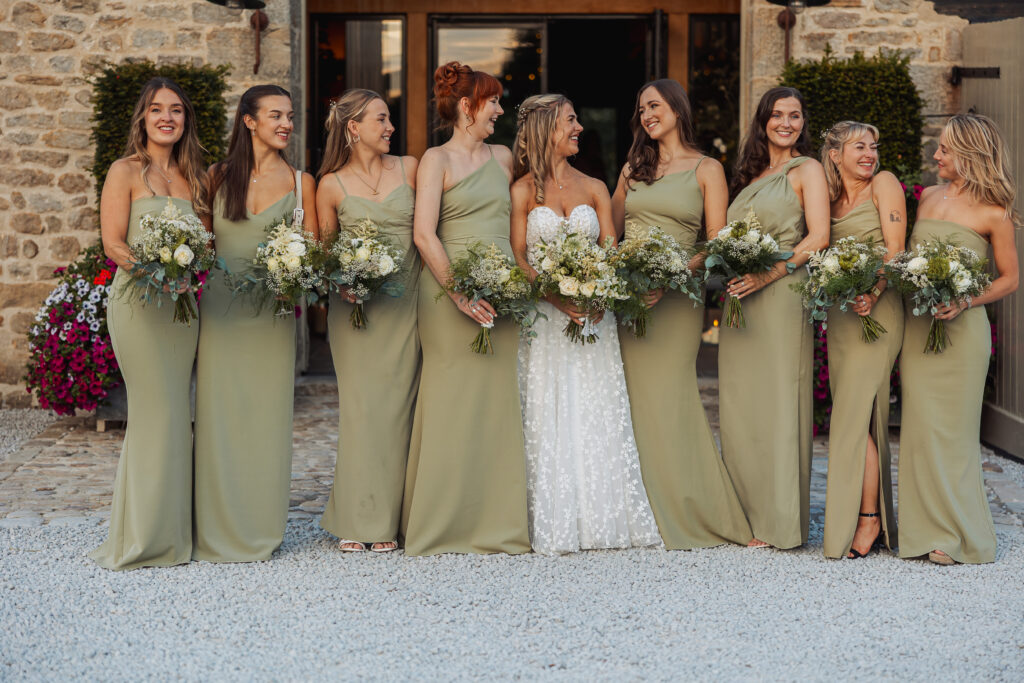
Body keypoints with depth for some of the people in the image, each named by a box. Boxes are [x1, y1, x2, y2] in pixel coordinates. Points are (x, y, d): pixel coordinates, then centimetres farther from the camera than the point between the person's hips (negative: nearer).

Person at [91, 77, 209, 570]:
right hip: (138, 301, -5)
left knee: (173, 413, 5)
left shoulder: (192, 176, 16)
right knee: (157, 410, -9)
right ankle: (146, 534, -1)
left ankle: (171, 529, 11)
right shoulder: (126, 171, 0)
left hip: (183, 303, 5)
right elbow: (113, 243, -6)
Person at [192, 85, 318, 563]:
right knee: (220, 414, 0)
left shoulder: (301, 182, 7)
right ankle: (219, 531, 9)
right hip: (221, 306, 0)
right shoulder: (218, 177, 7)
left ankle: (260, 529, 12)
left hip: (273, 310, 0)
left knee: (267, 414, 2)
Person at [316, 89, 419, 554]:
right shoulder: (331, 185, 3)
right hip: (356, 307, -2)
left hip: (405, 304, 2)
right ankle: (357, 521, 5)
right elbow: (324, 252, 8)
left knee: (395, 406, 0)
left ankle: (387, 521, 6)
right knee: (361, 407, -3)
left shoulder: (409, 169, 8)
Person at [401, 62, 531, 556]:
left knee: (500, 400, 4)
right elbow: (423, 234, -10)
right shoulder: (437, 159, -1)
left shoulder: (503, 157, 17)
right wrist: (458, 291, -17)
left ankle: (499, 523, 9)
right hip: (451, 286, -6)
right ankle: (443, 524, 2)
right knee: (452, 400, -5)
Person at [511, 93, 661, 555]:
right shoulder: (523, 190, 4)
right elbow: (518, 258, -3)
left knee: (599, 417, -1)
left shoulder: (594, 189, 13)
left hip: (593, 314, 3)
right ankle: (555, 527, -3)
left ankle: (603, 520, 3)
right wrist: (557, 297, -18)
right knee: (549, 417, -6)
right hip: (543, 318, -3)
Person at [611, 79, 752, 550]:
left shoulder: (707, 170, 4)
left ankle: (690, 516, 1)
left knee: (667, 397, -9)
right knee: (633, 400, 0)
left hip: (675, 296, -4)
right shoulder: (633, 169, 17)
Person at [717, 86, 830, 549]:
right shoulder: (750, 174, 21)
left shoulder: (806, 170, 2)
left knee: (777, 402, -7)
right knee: (739, 403, 4)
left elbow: (818, 237, -9)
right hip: (740, 297, 7)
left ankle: (778, 521, -4)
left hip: (781, 297, -6)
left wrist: (770, 273, -19)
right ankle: (746, 512, 11)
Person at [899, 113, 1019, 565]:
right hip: (917, 326, 5)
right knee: (922, 427, 2)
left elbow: (1010, 279, 0)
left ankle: (960, 535, 7)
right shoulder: (929, 197, 12)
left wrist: (964, 302, -15)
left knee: (953, 431, -2)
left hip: (961, 329, -5)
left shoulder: (994, 213, -4)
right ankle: (931, 530, 8)